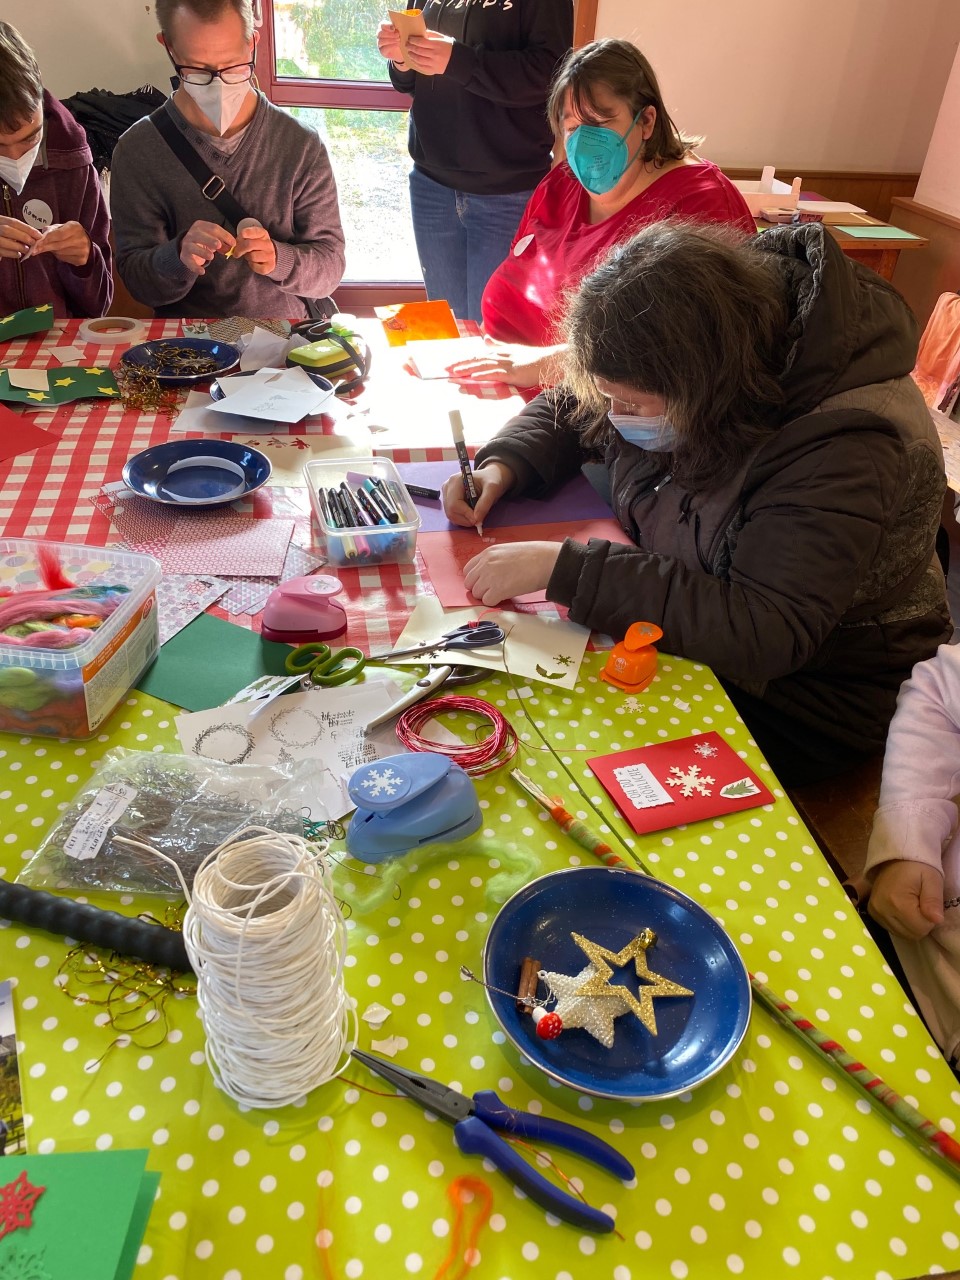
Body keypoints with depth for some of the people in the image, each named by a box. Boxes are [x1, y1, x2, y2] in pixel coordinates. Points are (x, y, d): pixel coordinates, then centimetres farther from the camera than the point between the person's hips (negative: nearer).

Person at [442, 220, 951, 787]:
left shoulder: (847, 448, -32)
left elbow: (761, 635, -40)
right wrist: (502, 465, -14)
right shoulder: (676, 381, -11)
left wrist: (562, 569, -41)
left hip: (806, 693, -6)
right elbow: (568, 408, 8)